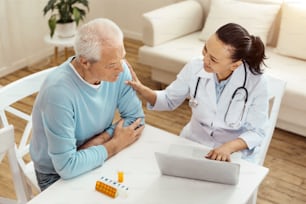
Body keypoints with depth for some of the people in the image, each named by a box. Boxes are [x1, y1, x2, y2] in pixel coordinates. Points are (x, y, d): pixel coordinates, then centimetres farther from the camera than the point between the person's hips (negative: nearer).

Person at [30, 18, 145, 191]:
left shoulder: (118, 70, -17)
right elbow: (67, 166, -32)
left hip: (97, 159, 5)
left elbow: (136, 118, -7)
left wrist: (96, 143, -21)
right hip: (58, 174, -5)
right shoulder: (59, 92, -33)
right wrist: (115, 145, -20)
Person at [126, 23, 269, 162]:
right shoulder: (195, 68, -12)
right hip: (192, 144, 2)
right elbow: (169, 100, 3)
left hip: (235, 155, -2)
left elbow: (256, 132, -10)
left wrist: (229, 147, -28)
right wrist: (142, 90, -16)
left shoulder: (256, 82, -20)